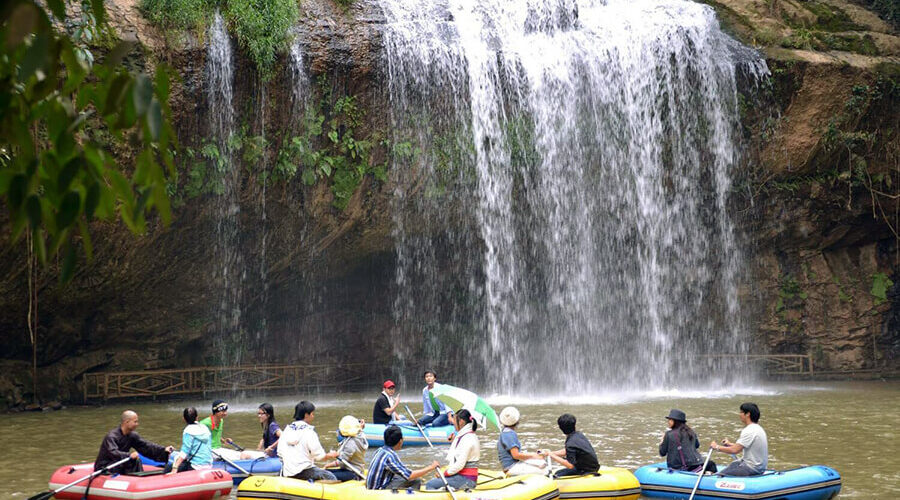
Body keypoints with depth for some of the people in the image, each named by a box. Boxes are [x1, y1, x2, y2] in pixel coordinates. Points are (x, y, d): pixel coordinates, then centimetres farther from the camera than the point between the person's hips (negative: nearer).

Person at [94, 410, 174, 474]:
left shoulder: (132, 435, 2)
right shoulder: (111, 436, -21)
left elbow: (146, 446, -1)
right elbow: (113, 453, -36)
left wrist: (163, 450, -13)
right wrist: (129, 455, -52)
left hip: (119, 465, 7)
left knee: (137, 461, -16)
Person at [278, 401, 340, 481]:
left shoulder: (287, 429, 6)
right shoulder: (309, 431, -13)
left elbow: (280, 453, 7)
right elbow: (319, 456, -12)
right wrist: (331, 455, 6)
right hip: (304, 473, -7)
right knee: (331, 477, 1)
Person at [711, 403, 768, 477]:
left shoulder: (749, 431, -21)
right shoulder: (758, 428, 11)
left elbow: (734, 450, -25)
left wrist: (717, 447, -12)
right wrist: (730, 444, 20)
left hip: (752, 469, -11)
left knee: (720, 475, -11)